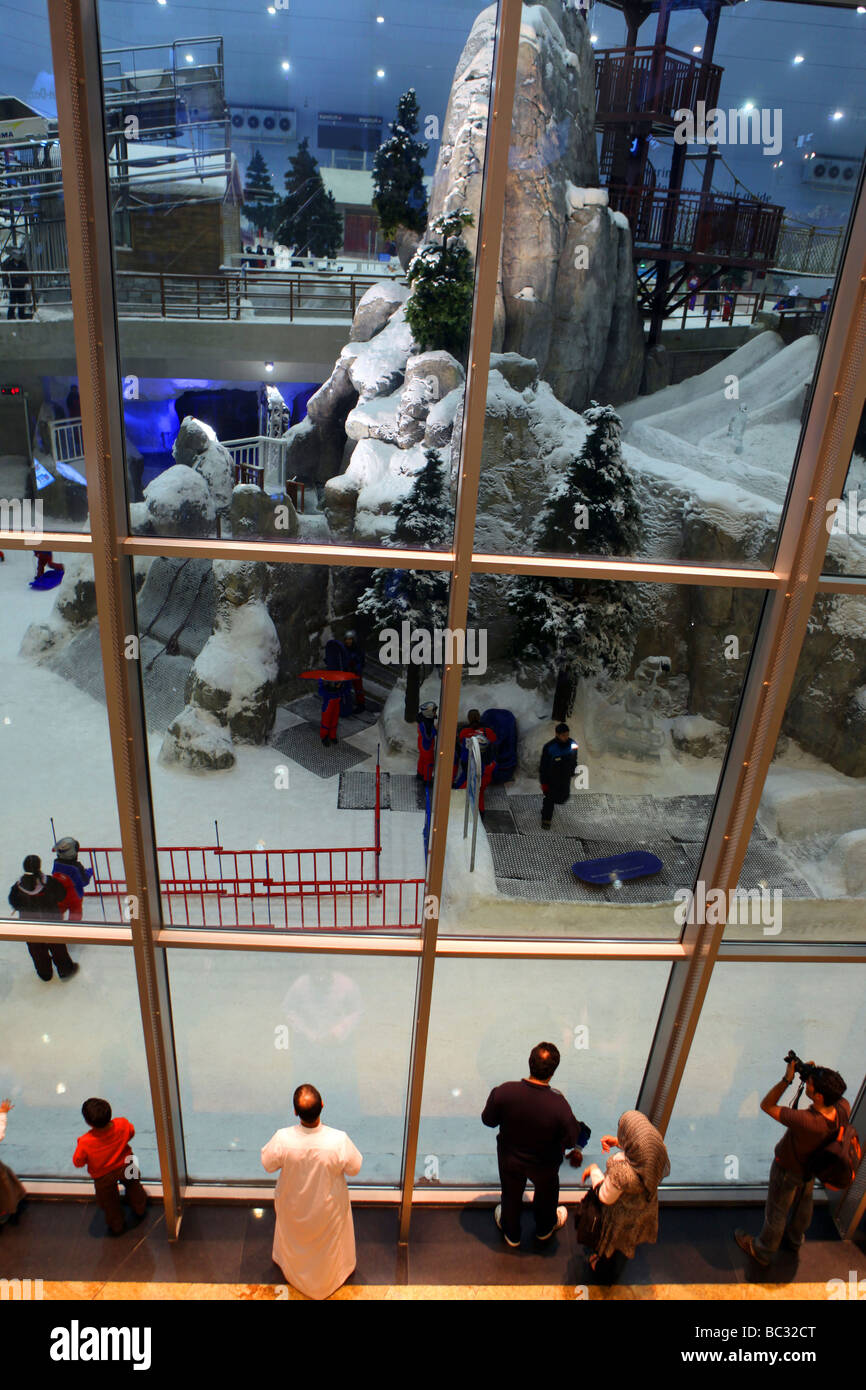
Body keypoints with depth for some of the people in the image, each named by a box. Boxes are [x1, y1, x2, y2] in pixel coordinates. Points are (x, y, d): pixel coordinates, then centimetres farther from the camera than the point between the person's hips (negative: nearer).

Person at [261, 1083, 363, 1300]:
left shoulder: (283, 1139, -36)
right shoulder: (339, 1140, -38)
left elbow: (268, 1165, -15)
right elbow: (354, 1168, -18)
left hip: (293, 1205, 1)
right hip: (328, 1207, -1)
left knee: (294, 1241, 34)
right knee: (328, 1246, 31)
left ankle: (295, 1275, 62)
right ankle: (325, 1281, 57)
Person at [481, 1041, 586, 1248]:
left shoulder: (503, 1092, -33)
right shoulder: (559, 1105, -38)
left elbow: (488, 1120, -14)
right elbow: (571, 1141, -21)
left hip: (510, 1159, 1)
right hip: (544, 1165, -1)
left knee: (511, 1195, 31)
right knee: (546, 1196, 33)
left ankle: (511, 1234, 58)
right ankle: (545, 1228, 62)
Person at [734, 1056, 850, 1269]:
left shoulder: (806, 1121, -48)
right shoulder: (843, 1110, -31)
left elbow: (767, 1105, -37)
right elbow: (835, 1098, -4)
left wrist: (787, 1079, -38)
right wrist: (812, 1075, -20)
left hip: (788, 1171, -6)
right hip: (811, 1167, 6)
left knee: (776, 1211, 19)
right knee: (803, 1203, 33)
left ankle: (763, 1252, 44)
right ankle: (794, 1239, 60)